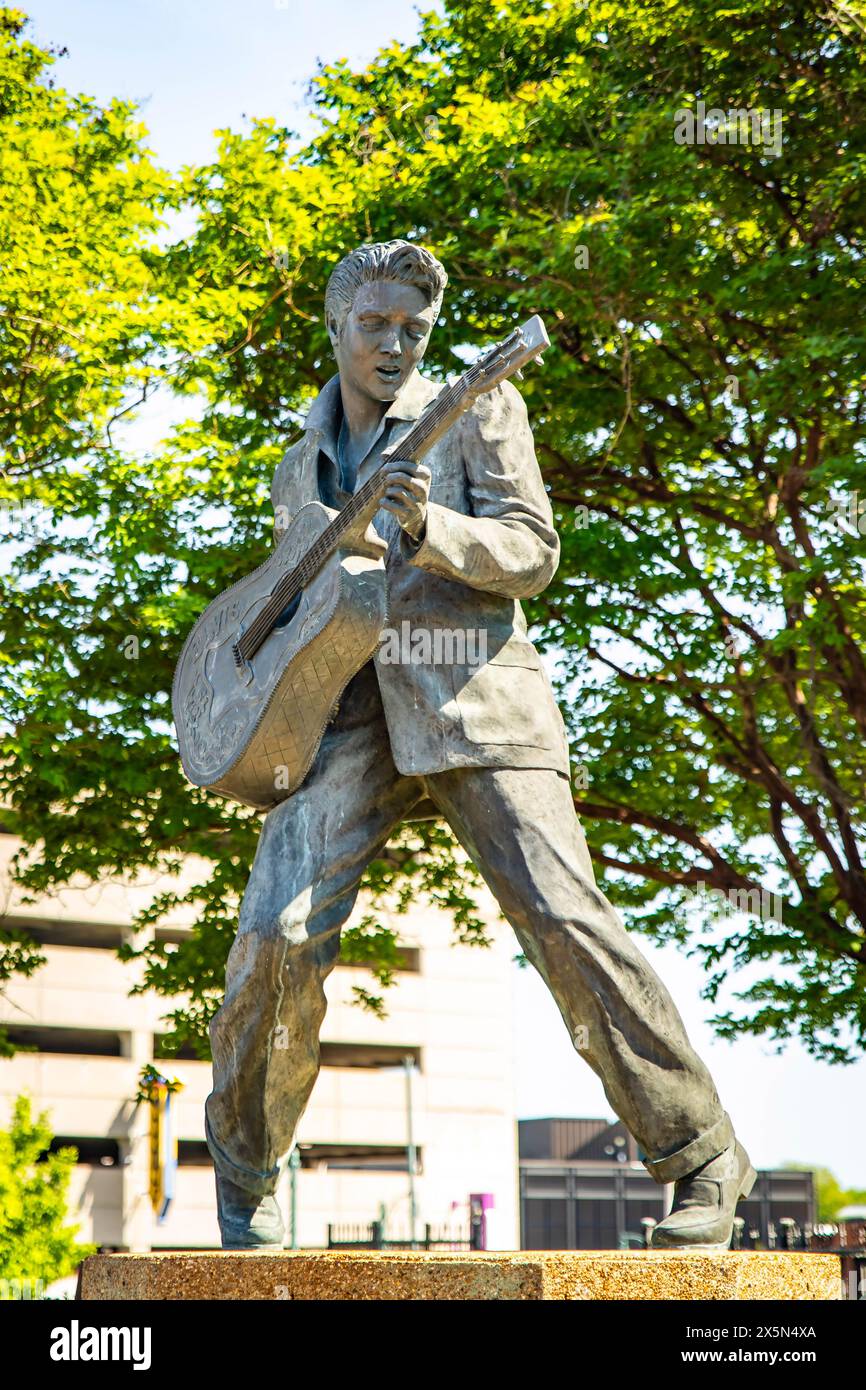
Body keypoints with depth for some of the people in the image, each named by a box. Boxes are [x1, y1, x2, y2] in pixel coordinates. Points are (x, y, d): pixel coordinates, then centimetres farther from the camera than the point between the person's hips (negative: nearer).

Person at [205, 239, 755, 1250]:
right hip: (345, 711, 3)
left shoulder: (477, 412, 10)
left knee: (565, 918, -15)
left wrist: (432, 528, -19)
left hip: (469, 696, -3)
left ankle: (704, 1158, -4)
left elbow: (533, 552, -1)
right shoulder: (299, 467, 24)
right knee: (280, 932, -13)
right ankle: (244, 1170, 7)